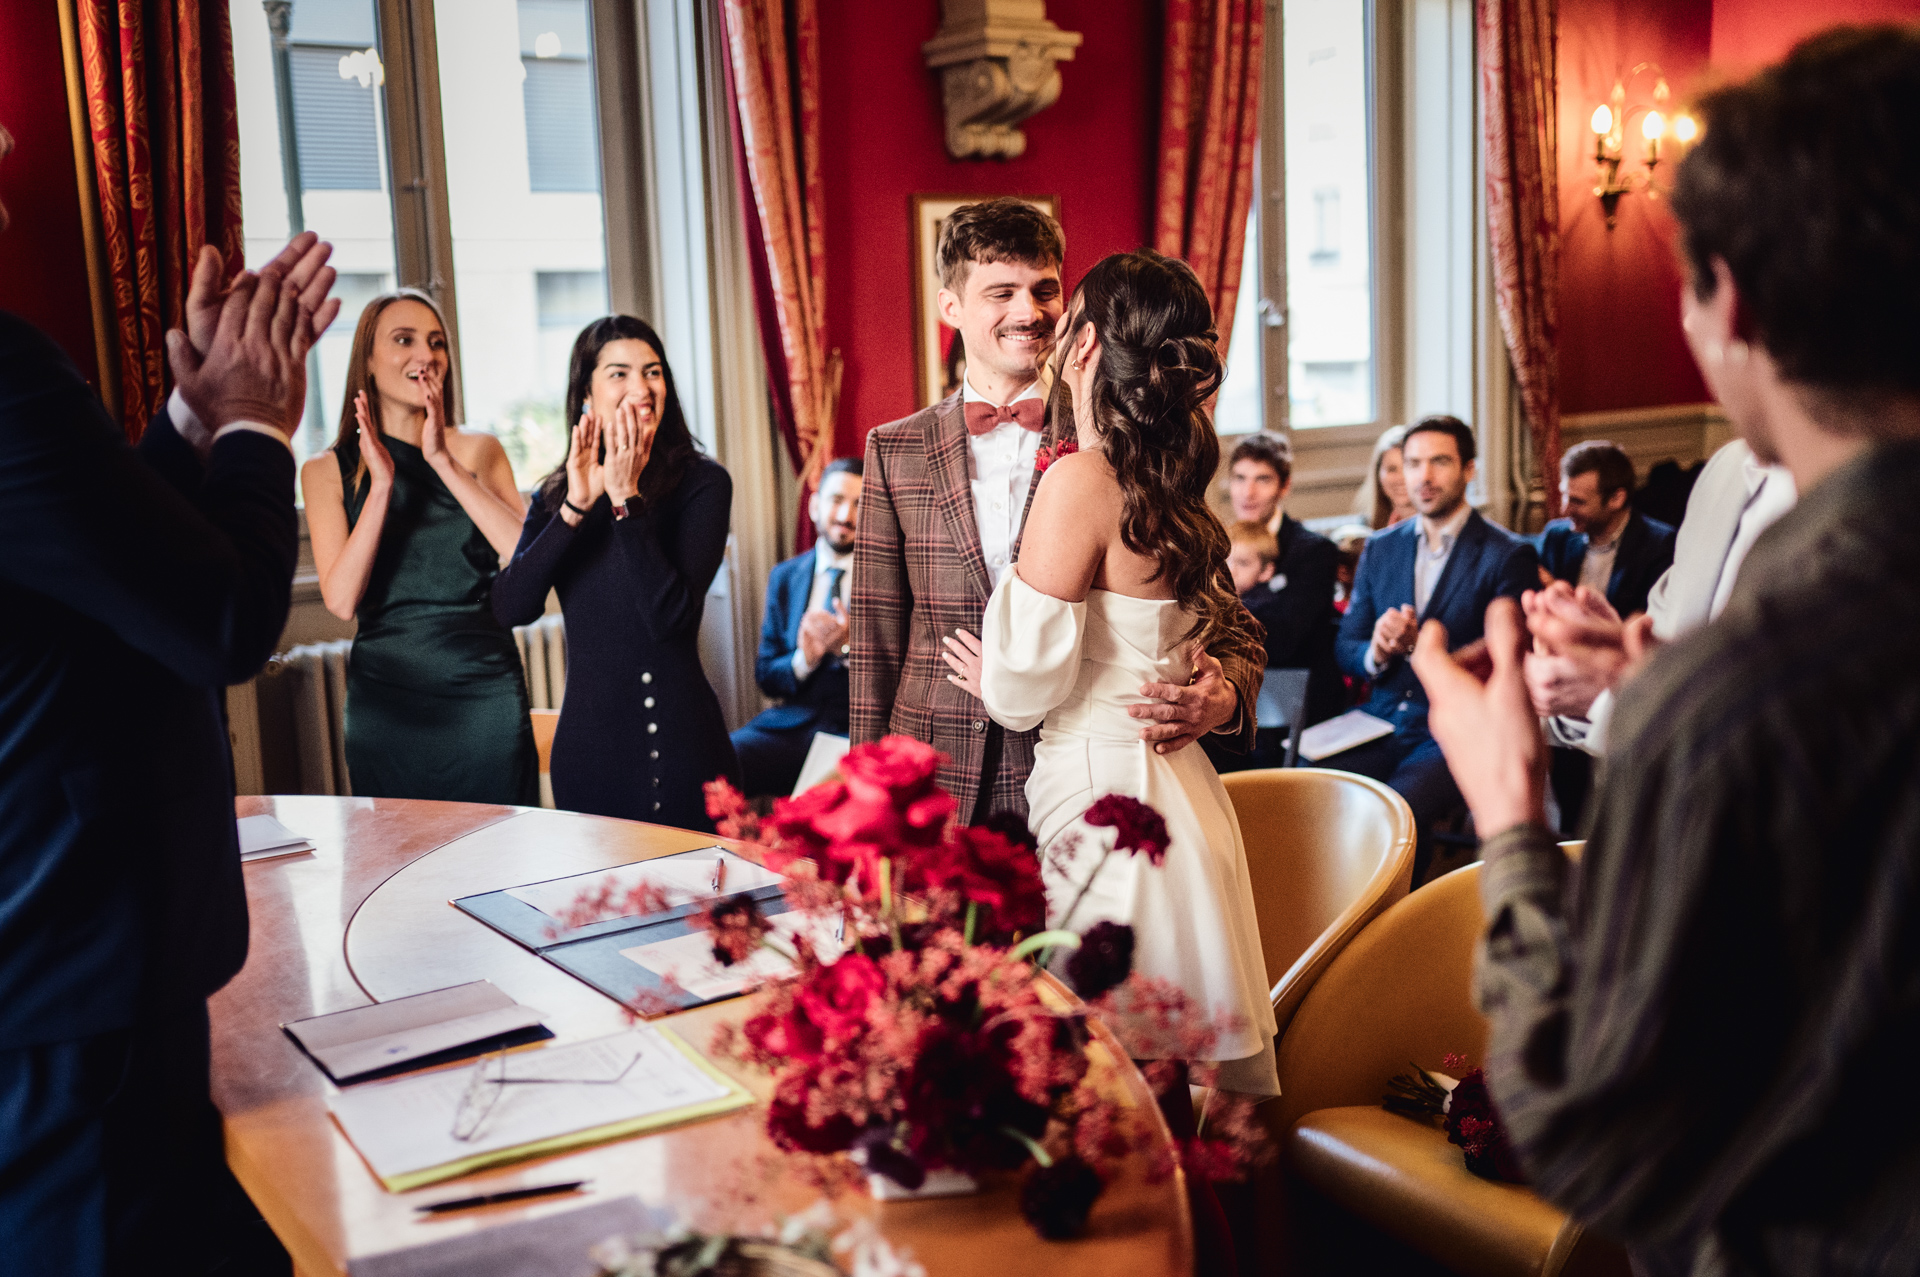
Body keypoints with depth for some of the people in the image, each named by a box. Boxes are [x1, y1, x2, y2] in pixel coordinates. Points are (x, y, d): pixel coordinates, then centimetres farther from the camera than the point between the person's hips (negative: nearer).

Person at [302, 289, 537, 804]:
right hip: (386, 699, 0)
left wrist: (444, 462, -12)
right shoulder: (327, 471, 5)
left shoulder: (479, 450, 7)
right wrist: (382, 483, -13)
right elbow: (341, 599, -8)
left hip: (485, 696, 0)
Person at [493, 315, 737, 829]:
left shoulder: (701, 482, -5)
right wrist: (576, 507, -16)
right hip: (587, 745, 4)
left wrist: (626, 499, -16)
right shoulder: (555, 495, 7)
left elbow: (671, 616, -15)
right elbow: (511, 608, -8)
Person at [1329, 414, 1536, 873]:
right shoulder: (1380, 548, 15)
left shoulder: (1510, 556, 0)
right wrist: (1376, 651, -8)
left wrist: (1422, 643, -18)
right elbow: (1346, 646, 15)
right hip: (1383, 725, 4)